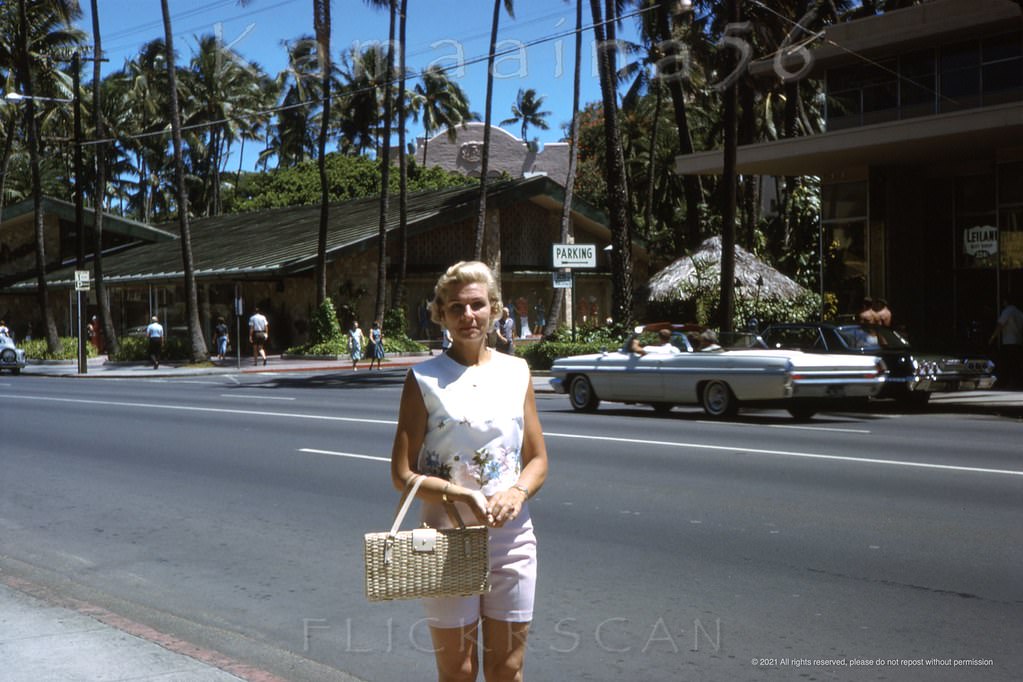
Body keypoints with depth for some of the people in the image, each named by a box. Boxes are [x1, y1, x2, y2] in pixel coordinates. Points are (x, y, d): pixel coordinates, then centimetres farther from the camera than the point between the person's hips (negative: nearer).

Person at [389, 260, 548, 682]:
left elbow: (538, 460, 8)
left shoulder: (516, 372, 5)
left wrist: (517, 492, -14)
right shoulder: (424, 379, -5)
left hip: (512, 538, 3)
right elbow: (402, 475, -8)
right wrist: (463, 496, -23)